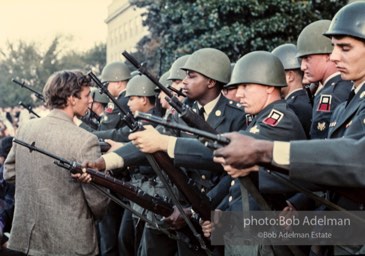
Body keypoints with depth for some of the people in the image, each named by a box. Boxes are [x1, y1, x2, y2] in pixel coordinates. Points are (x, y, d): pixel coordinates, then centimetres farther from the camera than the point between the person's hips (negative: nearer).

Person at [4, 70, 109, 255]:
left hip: (27, 236, 5)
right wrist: (93, 218, 6)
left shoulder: (25, 128, -2)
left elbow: (9, 173, 11)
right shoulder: (85, 140, -20)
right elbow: (98, 200, -14)